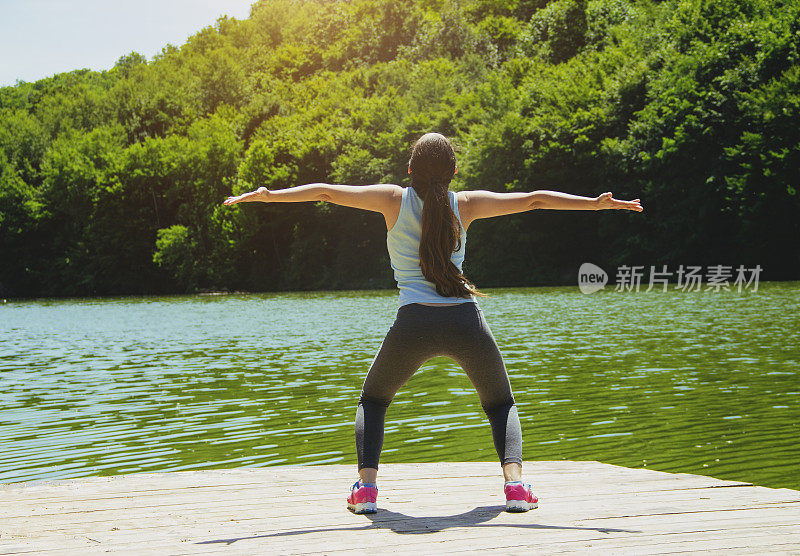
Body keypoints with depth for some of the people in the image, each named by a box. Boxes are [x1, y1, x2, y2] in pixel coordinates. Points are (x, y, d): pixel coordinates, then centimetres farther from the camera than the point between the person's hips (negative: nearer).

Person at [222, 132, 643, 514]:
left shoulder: (395, 199, 8)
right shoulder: (466, 204, 10)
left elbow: (325, 192, 9)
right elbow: (533, 199, 10)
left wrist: (268, 195, 16)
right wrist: (597, 203, 15)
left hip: (414, 323, -1)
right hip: (466, 321, 1)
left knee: (373, 400, 24)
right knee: (501, 404, 23)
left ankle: (366, 485, 4)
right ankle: (515, 482, -2)